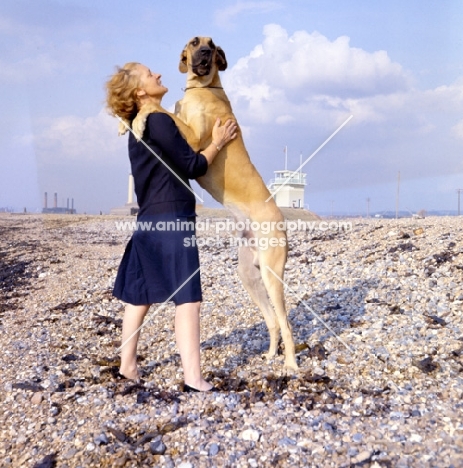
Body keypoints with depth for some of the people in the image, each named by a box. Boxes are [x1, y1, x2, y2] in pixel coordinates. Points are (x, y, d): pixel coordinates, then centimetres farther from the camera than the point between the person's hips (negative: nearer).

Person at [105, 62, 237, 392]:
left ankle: (128, 364, 25)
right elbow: (193, 166, -13)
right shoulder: (158, 121, -12)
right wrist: (218, 142, 1)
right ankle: (193, 378, -6)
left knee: (140, 295, 14)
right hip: (170, 219, -10)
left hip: (151, 220, 10)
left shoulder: (142, 126, 18)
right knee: (188, 298, -8)